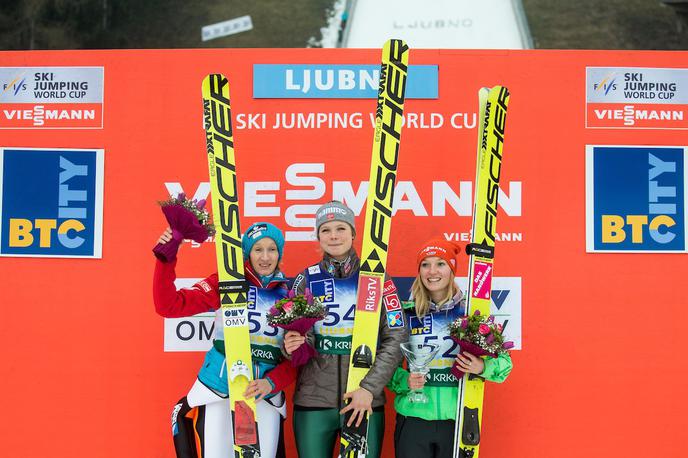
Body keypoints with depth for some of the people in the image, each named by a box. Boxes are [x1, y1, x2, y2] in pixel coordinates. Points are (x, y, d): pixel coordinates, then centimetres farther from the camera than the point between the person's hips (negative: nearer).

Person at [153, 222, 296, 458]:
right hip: (218, 393, -2)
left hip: (266, 397, 3)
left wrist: (271, 383, -13)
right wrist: (165, 259, -20)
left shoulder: (290, 294, 4)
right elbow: (169, 305, -9)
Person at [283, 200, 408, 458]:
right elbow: (295, 336, 6)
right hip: (313, 401, 1)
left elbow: (397, 337, -3)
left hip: (365, 402, -1)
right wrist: (291, 346, -17)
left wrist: (370, 388, -13)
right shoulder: (307, 280, 3)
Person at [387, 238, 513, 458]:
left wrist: (482, 367, -16)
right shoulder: (406, 313, 1)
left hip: (457, 421, 0)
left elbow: (504, 361, 3)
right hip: (413, 418, 0)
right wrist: (404, 382, -12)